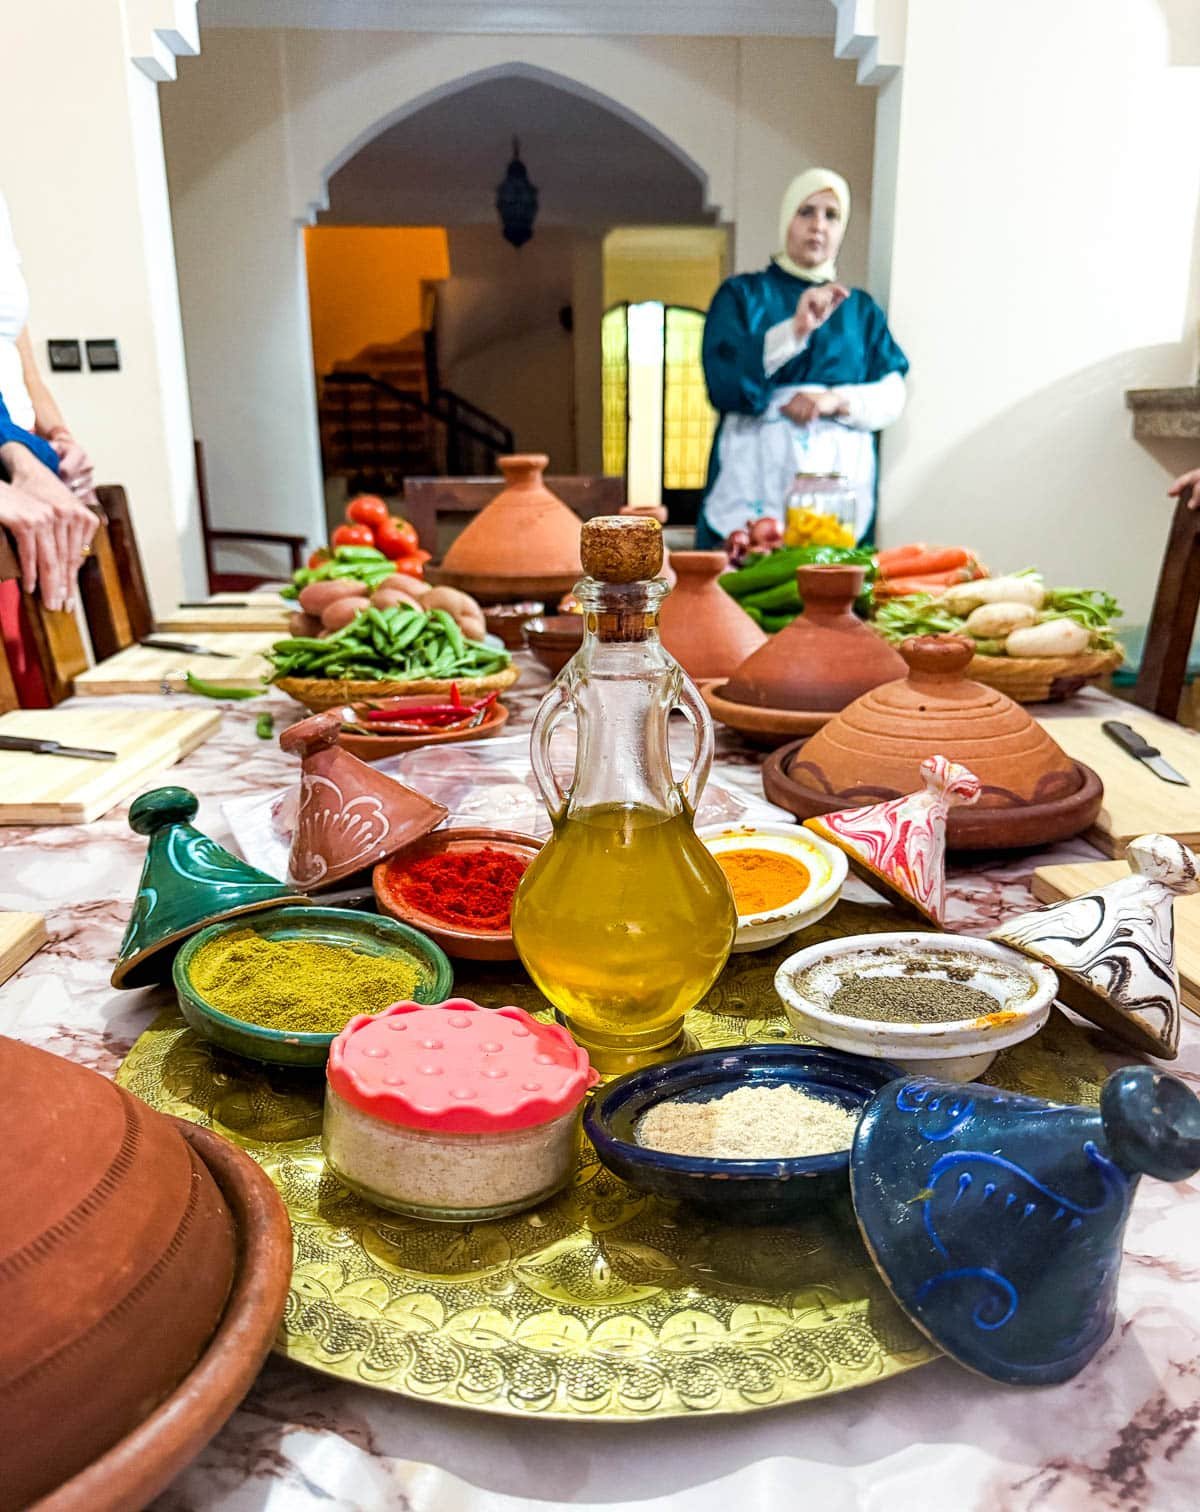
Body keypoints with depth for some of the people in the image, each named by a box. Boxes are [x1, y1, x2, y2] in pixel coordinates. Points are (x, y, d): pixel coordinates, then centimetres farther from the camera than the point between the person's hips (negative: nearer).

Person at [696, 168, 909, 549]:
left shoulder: (861, 309, 18)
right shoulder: (742, 294, 10)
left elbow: (891, 396, 7)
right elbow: (723, 382, -7)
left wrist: (837, 400, -12)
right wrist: (795, 330, -17)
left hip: (841, 478, 2)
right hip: (756, 479, -2)